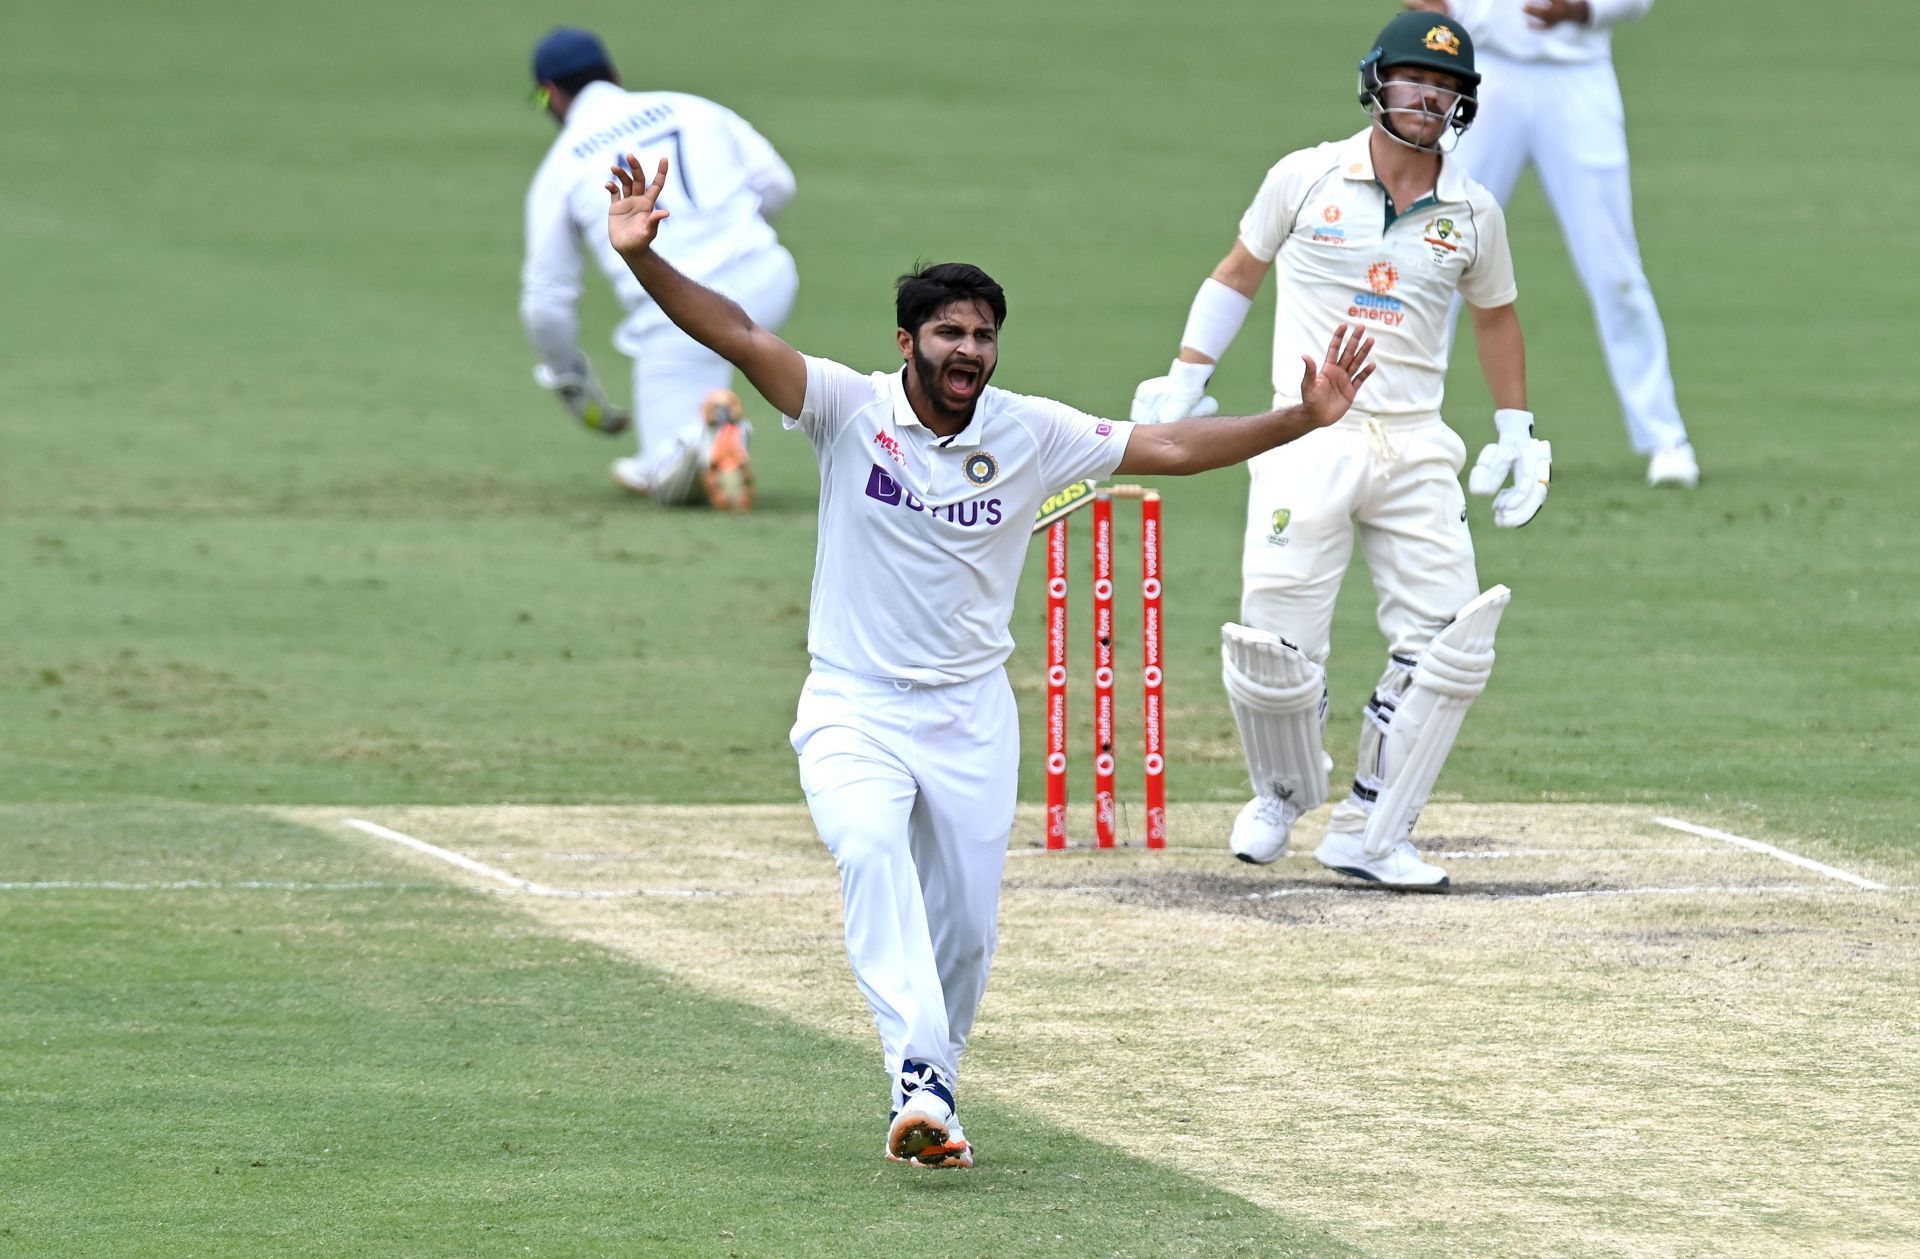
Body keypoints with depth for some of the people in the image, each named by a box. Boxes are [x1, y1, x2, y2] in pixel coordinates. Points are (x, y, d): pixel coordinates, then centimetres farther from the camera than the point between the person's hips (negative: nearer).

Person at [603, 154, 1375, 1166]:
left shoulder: (1031, 435, -3)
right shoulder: (851, 410, -10)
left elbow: (1169, 448, -1)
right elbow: (738, 337, -21)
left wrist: (1304, 420, -10)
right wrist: (642, 258, -36)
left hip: (973, 714, 3)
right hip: (854, 704, -3)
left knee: (965, 927, 4)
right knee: (870, 853, -30)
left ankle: (932, 1095, 27)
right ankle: (917, 1077, -38)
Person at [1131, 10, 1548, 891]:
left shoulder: (1472, 215, 7)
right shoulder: (1307, 180, 1)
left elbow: (1495, 317, 22)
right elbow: (1238, 275, 12)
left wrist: (1517, 436, 18)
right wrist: (1182, 383, 7)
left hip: (1416, 450, 3)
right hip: (1308, 442, -3)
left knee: (1448, 642, -9)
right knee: (1275, 647, -10)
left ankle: (1369, 834, 3)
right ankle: (1282, 794, 22)